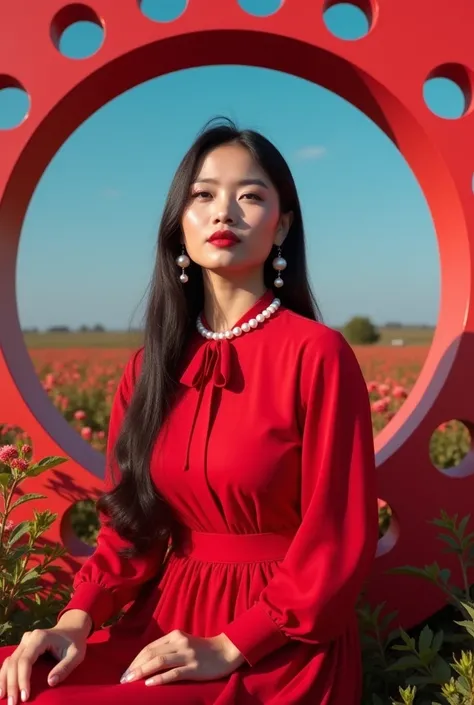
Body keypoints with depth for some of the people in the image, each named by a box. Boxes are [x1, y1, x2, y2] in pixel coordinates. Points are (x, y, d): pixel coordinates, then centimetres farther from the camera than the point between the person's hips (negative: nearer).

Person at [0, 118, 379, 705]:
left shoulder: (317, 353, -11)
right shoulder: (151, 365, 6)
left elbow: (338, 542, -11)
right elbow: (131, 519, 8)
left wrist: (227, 649, -17)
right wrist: (77, 619, -8)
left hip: (276, 647, -4)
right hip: (167, 621, 5)